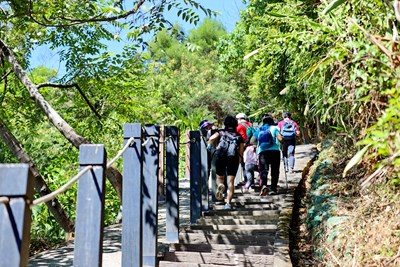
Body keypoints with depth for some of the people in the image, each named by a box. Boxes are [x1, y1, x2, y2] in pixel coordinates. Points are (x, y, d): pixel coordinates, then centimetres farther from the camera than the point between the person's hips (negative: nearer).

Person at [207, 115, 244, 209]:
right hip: (233, 157, 1)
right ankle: (228, 202, -14)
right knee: (230, 181, -1)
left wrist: (209, 146, 18)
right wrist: (238, 162, 27)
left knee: (219, 177, 17)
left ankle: (220, 185, -16)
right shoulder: (239, 136, 22)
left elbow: (212, 138, 0)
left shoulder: (221, 132, 18)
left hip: (220, 156, 0)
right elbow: (241, 152, 15)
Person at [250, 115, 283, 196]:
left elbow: (252, 141, 9)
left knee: (263, 170, -1)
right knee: (274, 171, 10)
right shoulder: (274, 128, 8)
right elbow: (280, 139, -6)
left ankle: (264, 185, -25)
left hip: (262, 152, 1)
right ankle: (273, 189, 9)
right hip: (274, 151, -1)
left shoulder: (259, 130, 14)